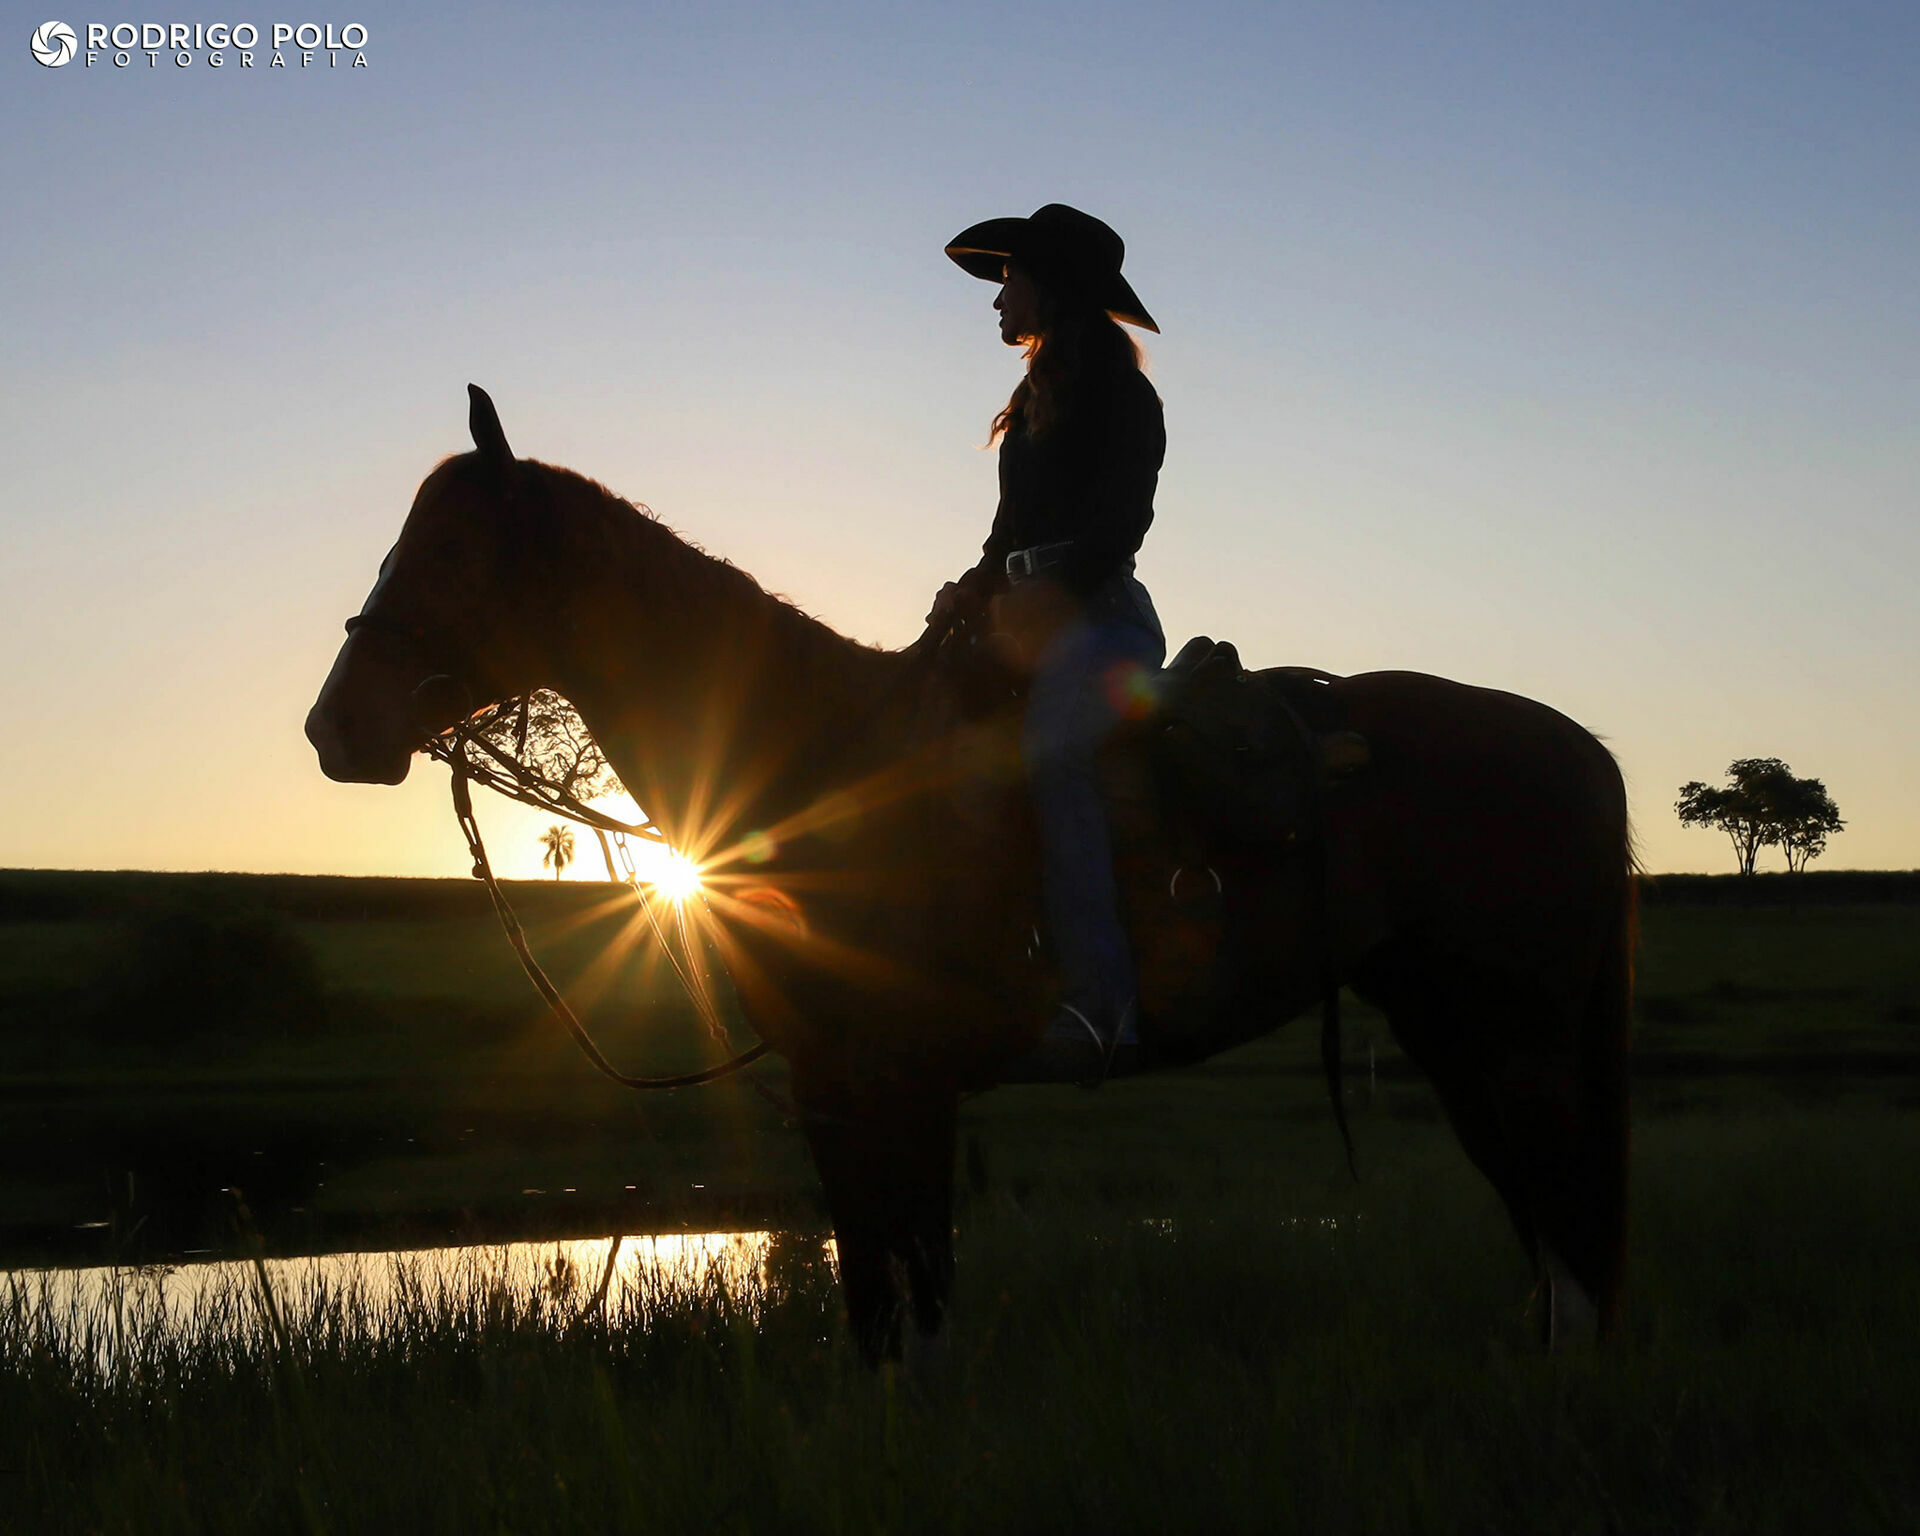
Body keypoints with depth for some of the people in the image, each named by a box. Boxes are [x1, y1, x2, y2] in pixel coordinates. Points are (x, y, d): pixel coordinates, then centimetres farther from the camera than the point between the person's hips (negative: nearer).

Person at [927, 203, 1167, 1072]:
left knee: (1049, 750, -34)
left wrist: (1046, 594, -24)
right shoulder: (1038, 396, 23)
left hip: (1098, 613, -10)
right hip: (1031, 613, 10)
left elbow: (1117, 522, -13)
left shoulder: (1121, 398, -3)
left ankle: (1098, 995, -39)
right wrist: (979, 584, 3)